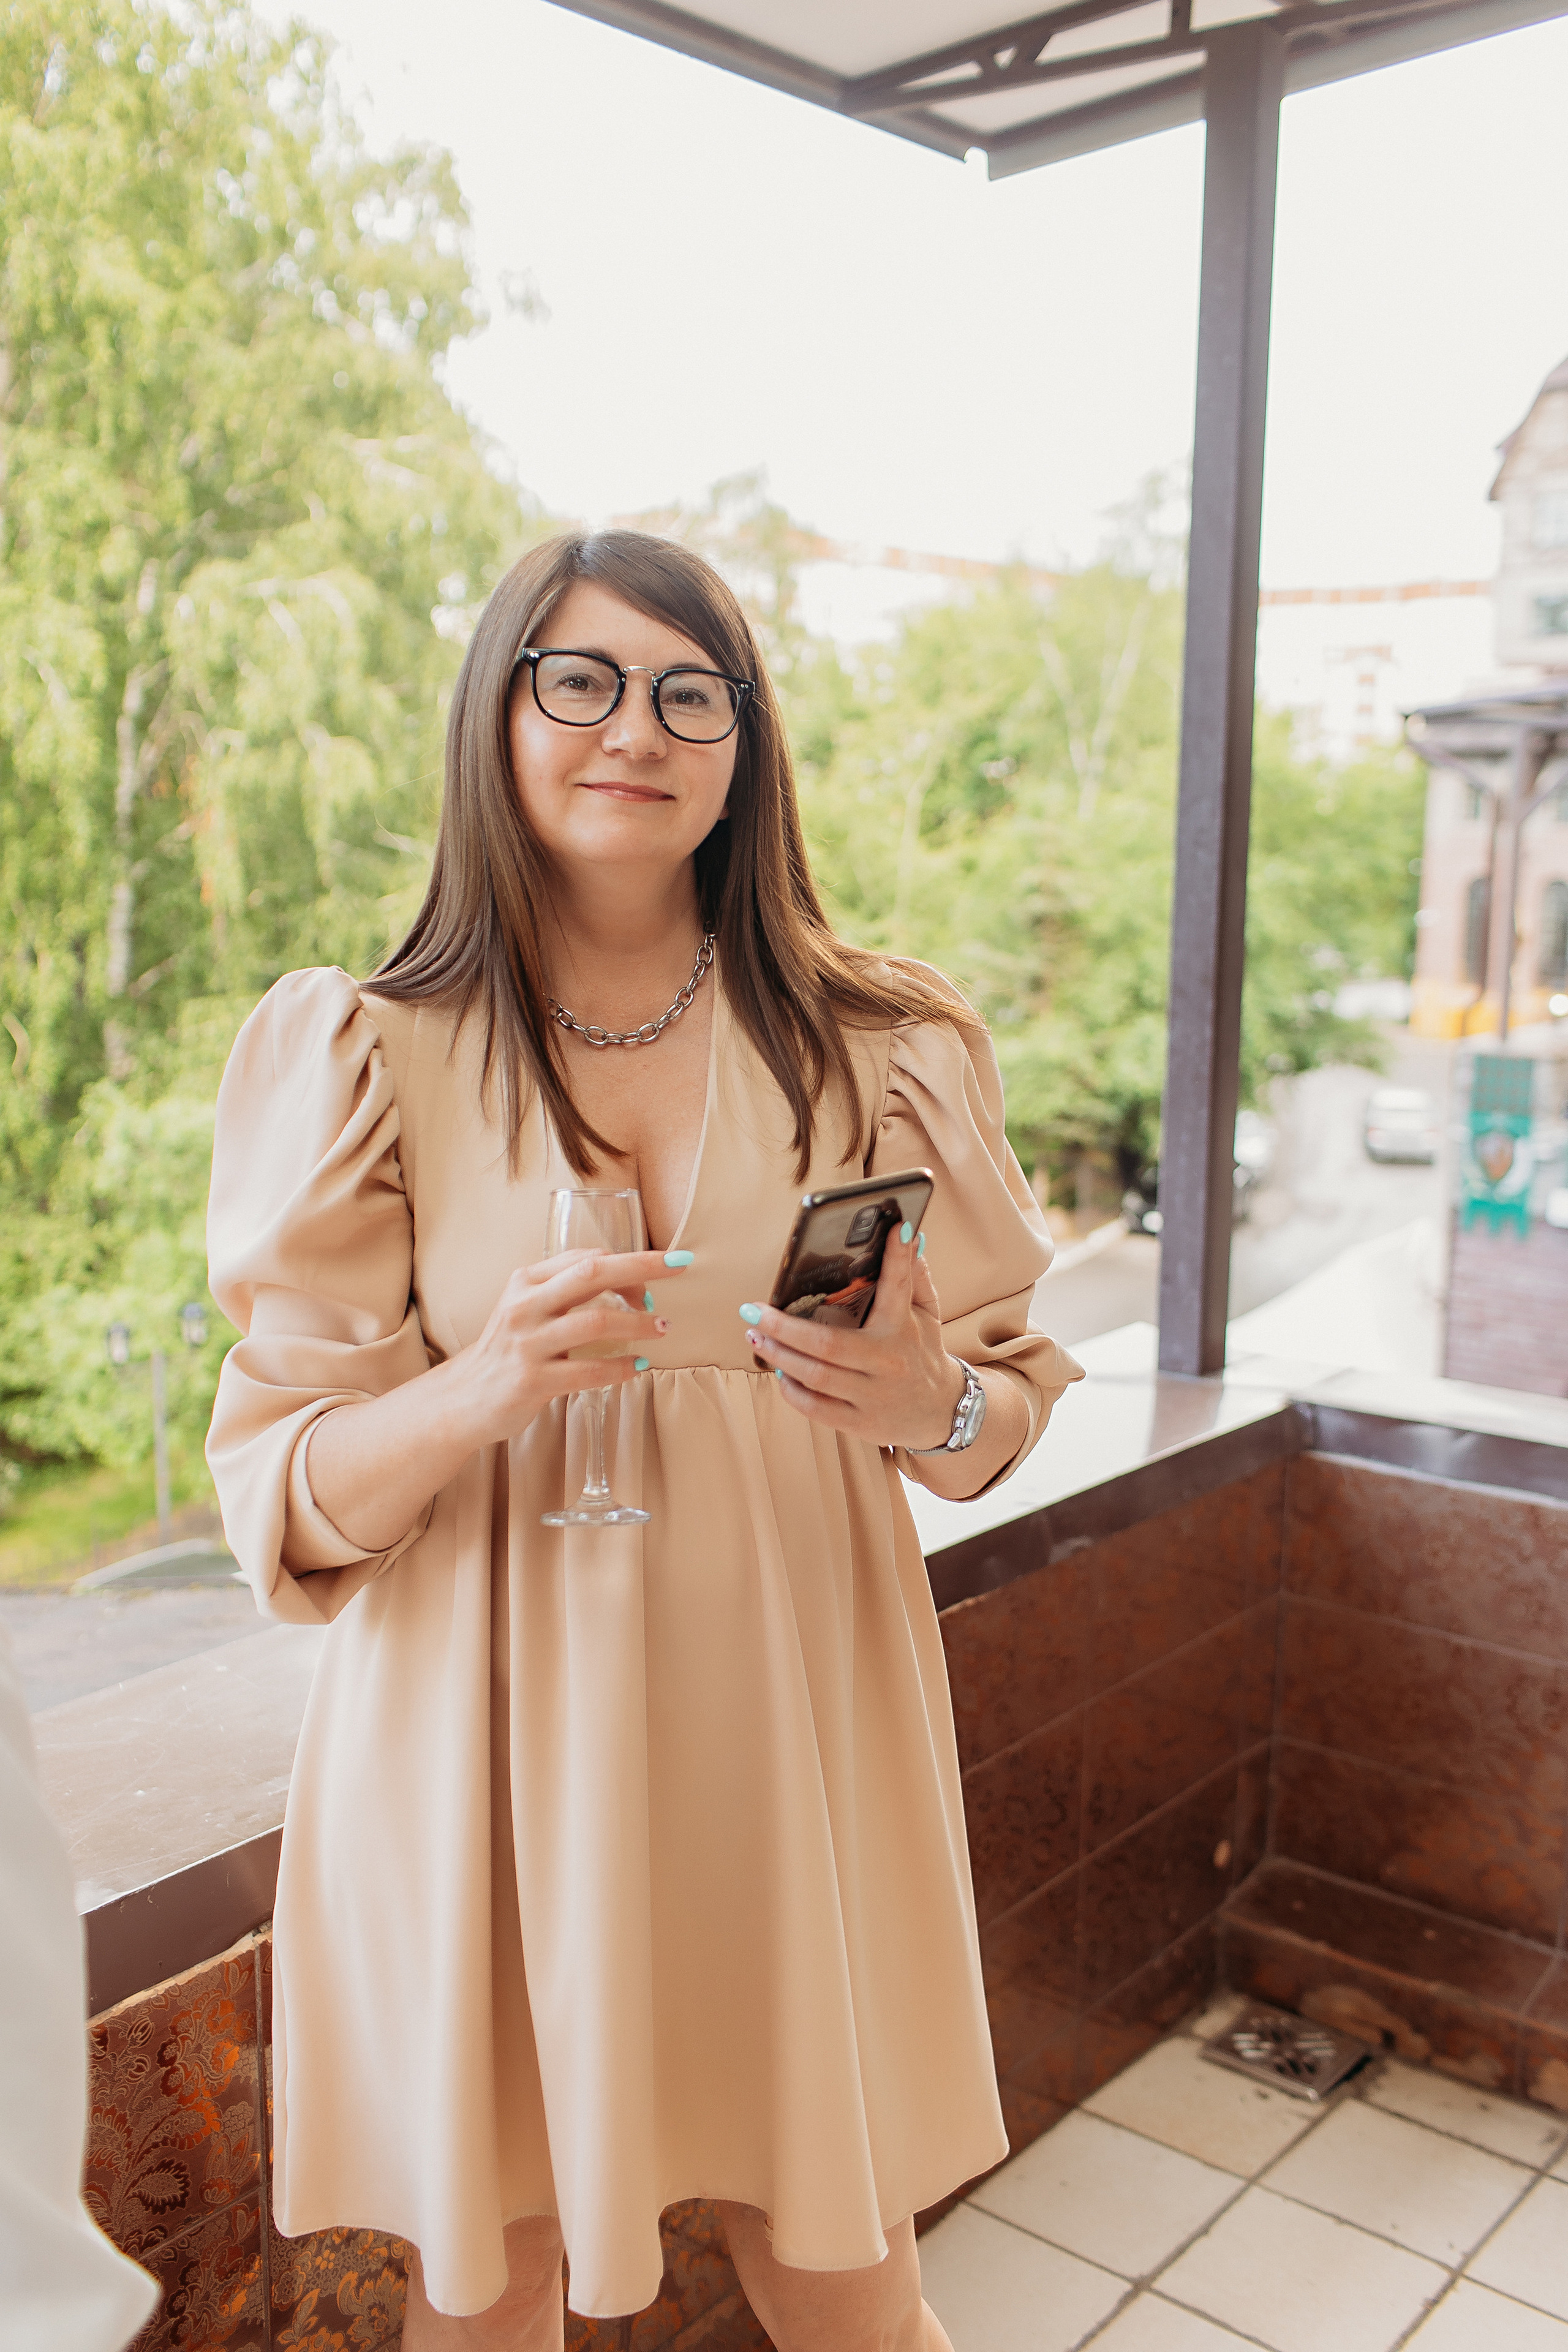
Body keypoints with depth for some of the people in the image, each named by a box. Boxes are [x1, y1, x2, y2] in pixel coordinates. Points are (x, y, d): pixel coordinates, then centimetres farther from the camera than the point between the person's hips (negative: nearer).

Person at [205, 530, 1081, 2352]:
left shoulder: (878, 1053, 1)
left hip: (784, 1738, 1)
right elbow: (286, 1494, -4)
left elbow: (1013, 1391, 7)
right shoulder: (371, 1061, -3)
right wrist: (486, 1389, -23)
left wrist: (931, 1408, -16)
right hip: (489, 1766, 0)